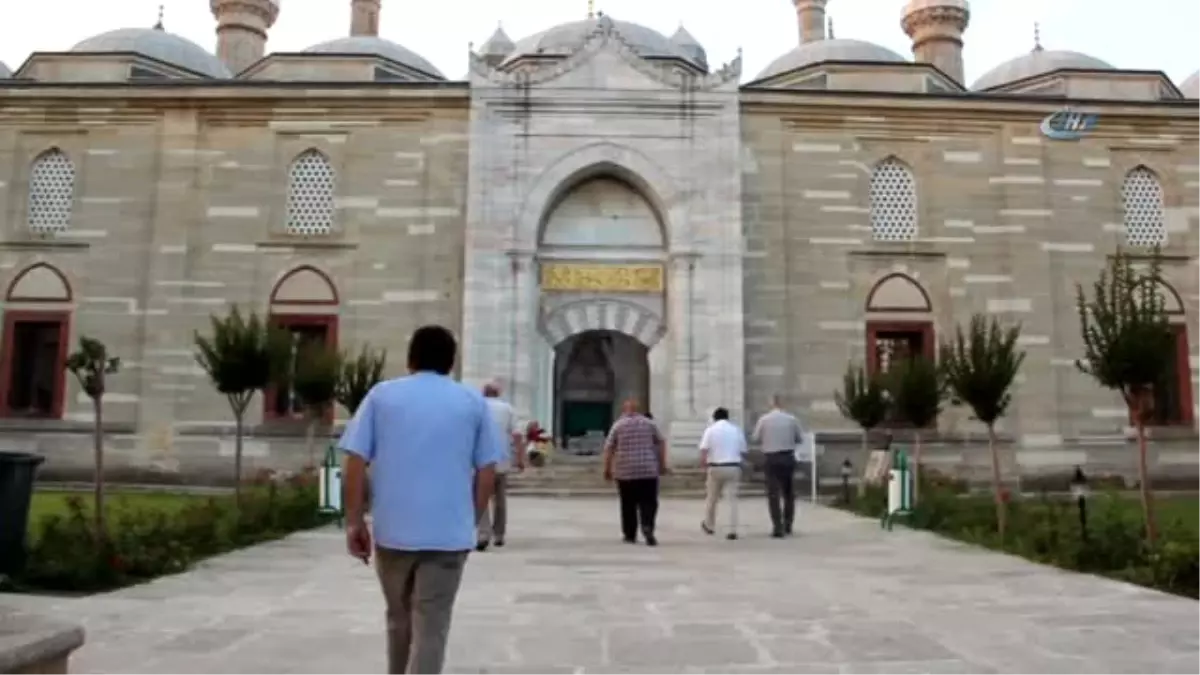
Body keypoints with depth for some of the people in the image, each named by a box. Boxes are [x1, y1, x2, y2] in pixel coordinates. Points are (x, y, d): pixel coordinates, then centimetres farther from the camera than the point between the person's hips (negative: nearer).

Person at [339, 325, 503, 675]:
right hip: (449, 533, -1)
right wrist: (472, 520, 14)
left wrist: (353, 521, 5)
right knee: (431, 630, 2)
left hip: (393, 530, 2)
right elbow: (486, 471, 2)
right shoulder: (473, 402, 4)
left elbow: (355, 461, -2)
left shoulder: (381, 395, 4)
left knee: (400, 619, 22)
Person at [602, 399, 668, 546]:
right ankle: (648, 528, -18)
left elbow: (609, 449, -1)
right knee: (649, 503, 4)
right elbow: (661, 444, 8)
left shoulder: (618, 425, 2)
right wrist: (662, 465, 15)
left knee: (628, 505, 10)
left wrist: (607, 469, 5)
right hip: (648, 470, 0)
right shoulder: (650, 423, 7)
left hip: (625, 472, 0)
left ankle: (630, 535, 15)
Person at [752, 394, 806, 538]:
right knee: (789, 493, 16)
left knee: (773, 494, 1)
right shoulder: (791, 419, -2)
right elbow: (800, 439, 6)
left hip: (772, 459, -2)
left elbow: (756, 439, 3)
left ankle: (778, 527, -5)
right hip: (788, 458, 2)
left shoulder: (764, 419, -5)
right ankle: (787, 525, 22)